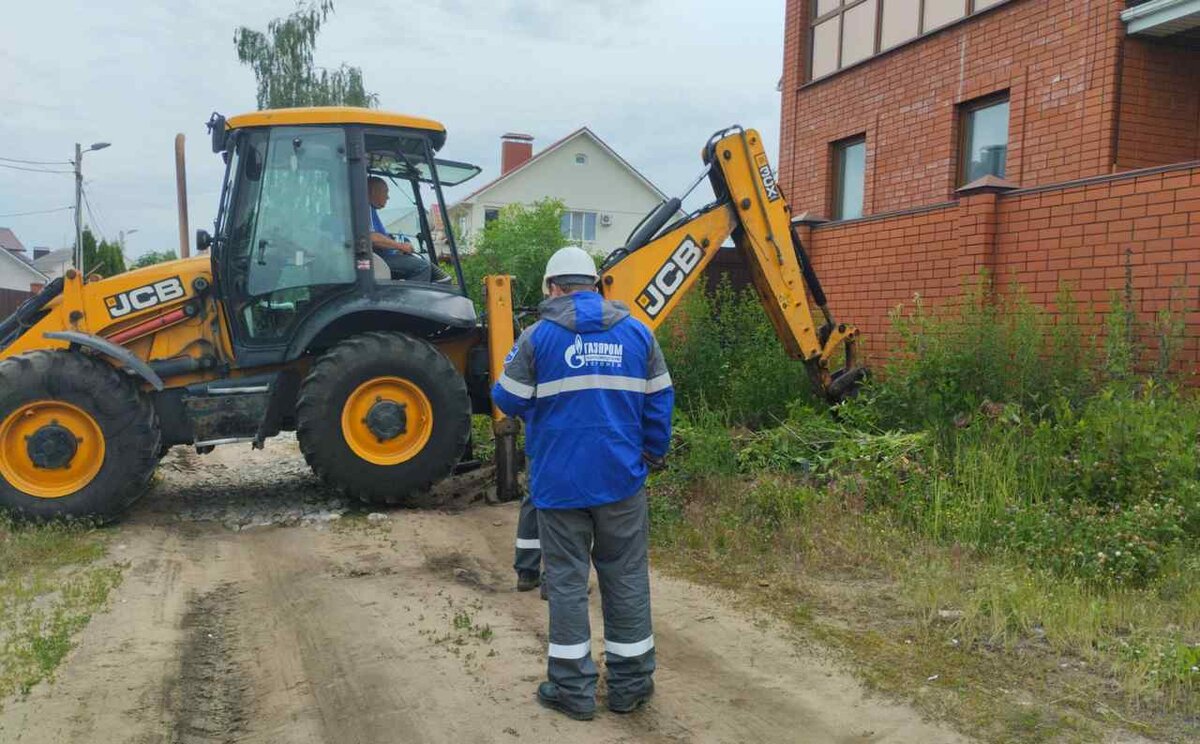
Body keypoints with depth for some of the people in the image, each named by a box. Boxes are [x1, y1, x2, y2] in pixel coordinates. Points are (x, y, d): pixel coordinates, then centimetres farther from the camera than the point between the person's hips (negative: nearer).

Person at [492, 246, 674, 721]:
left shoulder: (539, 336, -6)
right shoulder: (636, 332, 3)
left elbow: (509, 400, -2)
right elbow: (658, 401, 5)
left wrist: (540, 404, 20)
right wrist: (654, 452, 19)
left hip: (559, 480, -2)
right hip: (621, 478, 2)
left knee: (567, 581, 8)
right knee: (626, 579, 12)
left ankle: (573, 688, 15)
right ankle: (631, 684, 21)